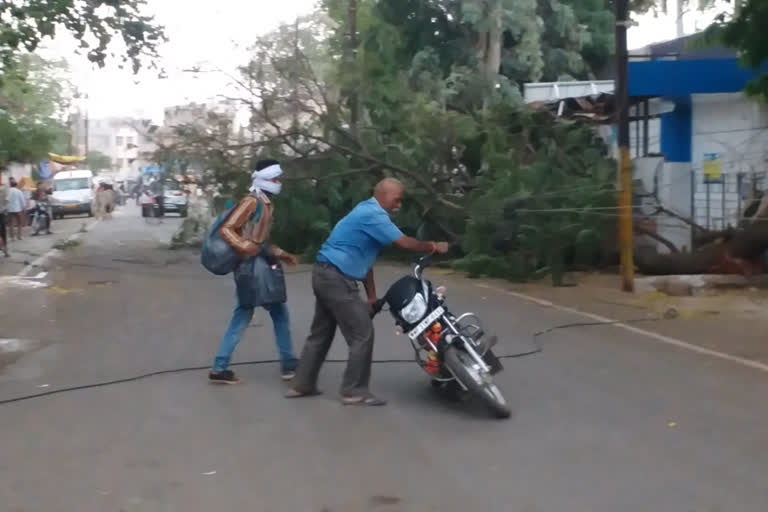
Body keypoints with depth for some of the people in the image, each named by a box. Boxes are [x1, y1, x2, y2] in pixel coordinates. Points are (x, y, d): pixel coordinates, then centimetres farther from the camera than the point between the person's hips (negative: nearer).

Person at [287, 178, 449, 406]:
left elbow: (363, 258, 18)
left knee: (321, 333, 16)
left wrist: (372, 296, 16)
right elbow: (405, 243, -19)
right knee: (362, 334, -4)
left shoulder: (367, 211, 18)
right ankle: (355, 392, 2)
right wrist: (434, 247, -2)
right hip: (337, 278, -11)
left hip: (326, 275, 11)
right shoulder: (373, 214, -15)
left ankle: (303, 385, 23)